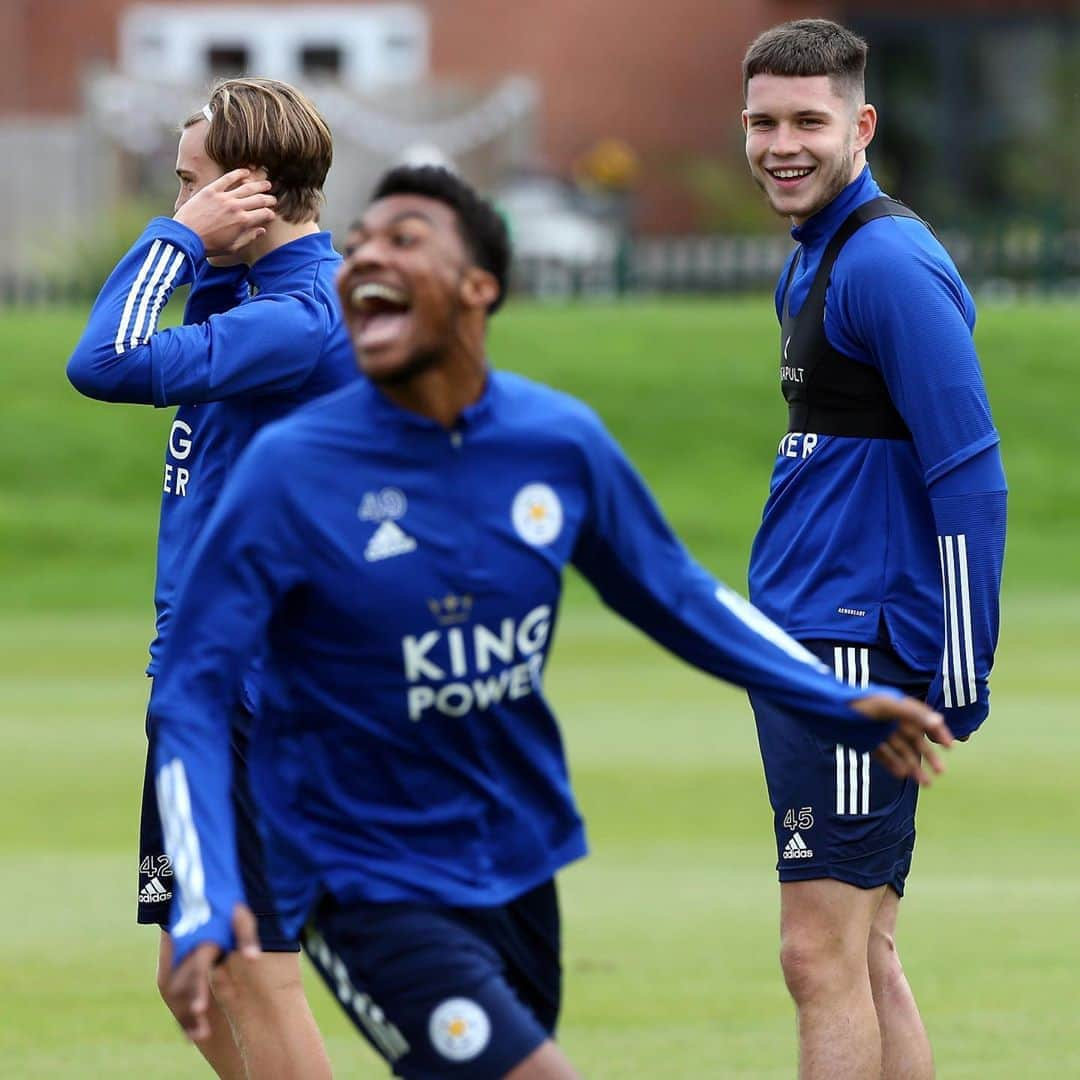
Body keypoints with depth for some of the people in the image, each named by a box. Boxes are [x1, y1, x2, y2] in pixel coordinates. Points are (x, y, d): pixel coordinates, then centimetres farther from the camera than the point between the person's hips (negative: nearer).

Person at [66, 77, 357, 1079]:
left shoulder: (301, 317, -19)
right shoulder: (267, 298, 11)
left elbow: (111, 364, -28)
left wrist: (181, 238, -16)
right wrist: (201, 254, 11)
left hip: (245, 685, -10)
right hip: (201, 674, 10)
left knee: (253, 977, -7)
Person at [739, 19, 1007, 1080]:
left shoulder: (889, 263, -14)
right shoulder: (810, 265, 17)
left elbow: (969, 473, -18)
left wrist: (960, 674, -20)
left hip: (856, 649, -10)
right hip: (802, 648, 10)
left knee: (821, 955, -11)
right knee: (865, 962, 11)